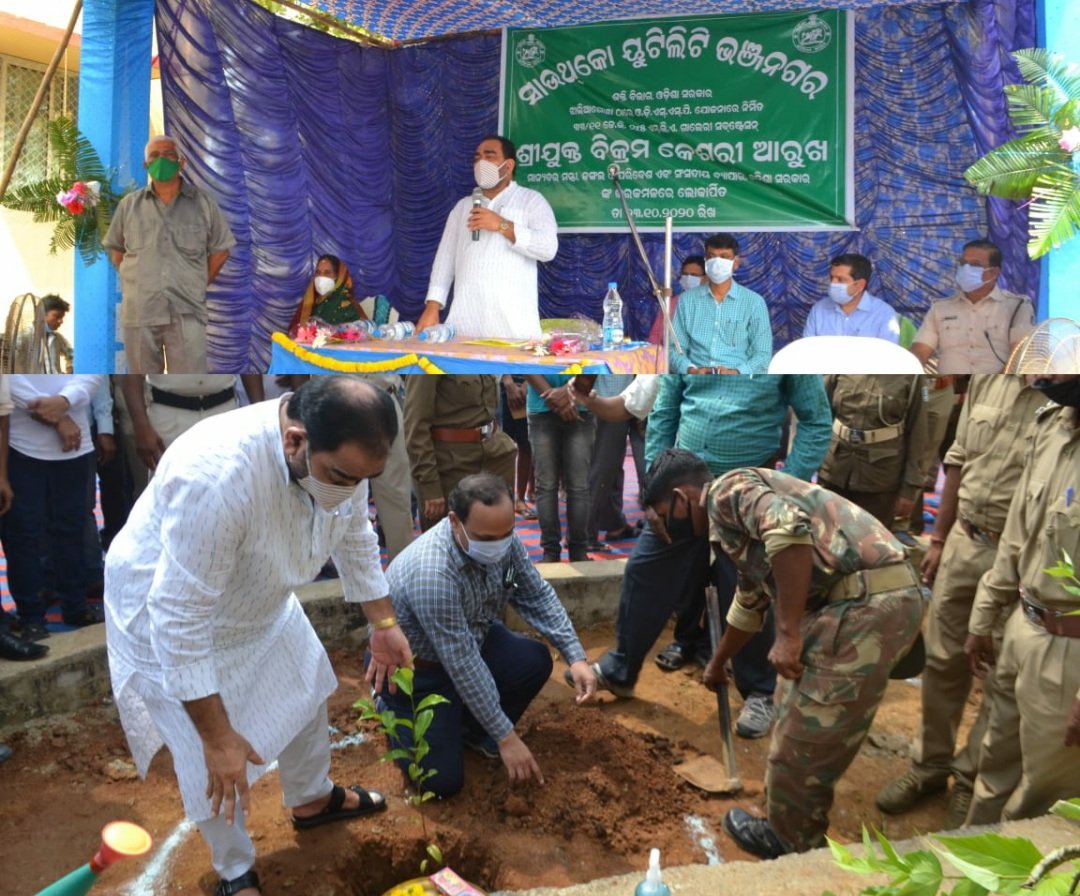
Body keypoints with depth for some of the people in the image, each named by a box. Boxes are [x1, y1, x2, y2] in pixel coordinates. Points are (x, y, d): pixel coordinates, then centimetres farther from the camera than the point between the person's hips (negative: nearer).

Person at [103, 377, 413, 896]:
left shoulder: (341, 453, -22)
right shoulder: (215, 477, -44)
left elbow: (354, 538, -1)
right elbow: (181, 619, -37)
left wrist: (383, 623, 2)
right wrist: (217, 736, -30)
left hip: (257, 599, 7)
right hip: (167, 610, -6)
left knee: (306, 689, 20)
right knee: (212, 767, 4)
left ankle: (312, 800, 47)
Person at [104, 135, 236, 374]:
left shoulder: (203, 203, 5)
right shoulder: (129, 205, 10)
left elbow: (220, 250, 9)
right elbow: (115, 248, 20)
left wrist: (198, 287, 3)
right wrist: (134, 281, 9)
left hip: (187, 312, -2)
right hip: (138, 311, 2)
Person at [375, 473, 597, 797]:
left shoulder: (502, 540, -17)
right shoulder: (433, 573, -38)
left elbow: (537, 596, -4)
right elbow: (462, 665, -32)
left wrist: (576, 658, -15)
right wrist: (506, 737, -26)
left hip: (471, 640, 7)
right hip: (413, 667, -6)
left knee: (535, 661, -14)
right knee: (442, 779, -12)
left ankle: (472, 730, 11)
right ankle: (391, 708, 16)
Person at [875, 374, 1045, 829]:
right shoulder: (988, 378, 3)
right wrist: (939, 539, 13)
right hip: (965, 542, 5)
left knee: (1002, 683, 9)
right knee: (942, 660, 15)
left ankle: (972, 781, 29)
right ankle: (930, 764, 33)